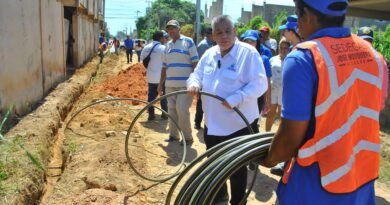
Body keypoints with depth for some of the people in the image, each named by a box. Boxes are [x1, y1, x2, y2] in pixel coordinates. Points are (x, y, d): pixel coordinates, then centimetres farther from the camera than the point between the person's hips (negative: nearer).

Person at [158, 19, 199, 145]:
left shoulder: (188, 42, -2)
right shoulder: (167, 45, 14)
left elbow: (195, 63, -6)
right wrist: (160, 84, 16)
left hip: (185, 84, -6)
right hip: (170, 84, 6)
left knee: (182, 110, -10)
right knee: (172, 110, 9)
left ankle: (188, 137, 4)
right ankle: (173, 135, 21)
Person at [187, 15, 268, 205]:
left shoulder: (248, 52, -14)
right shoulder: (209, 54, 6)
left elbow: (259, 84, -20)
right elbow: (197, 74, 13)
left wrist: (235, 99, -30)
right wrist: (194, 83, -12)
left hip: (239, 124, -7)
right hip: (213, 123, 7)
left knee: (237, 167, 7)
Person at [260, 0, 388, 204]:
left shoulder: (302, 59, -20)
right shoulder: (374, 56, 0)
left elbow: (291, 136, -19)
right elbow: (361, 117, 11)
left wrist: (270, 159, -1)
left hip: (317, 183, -5)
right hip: (363, 179, 6)